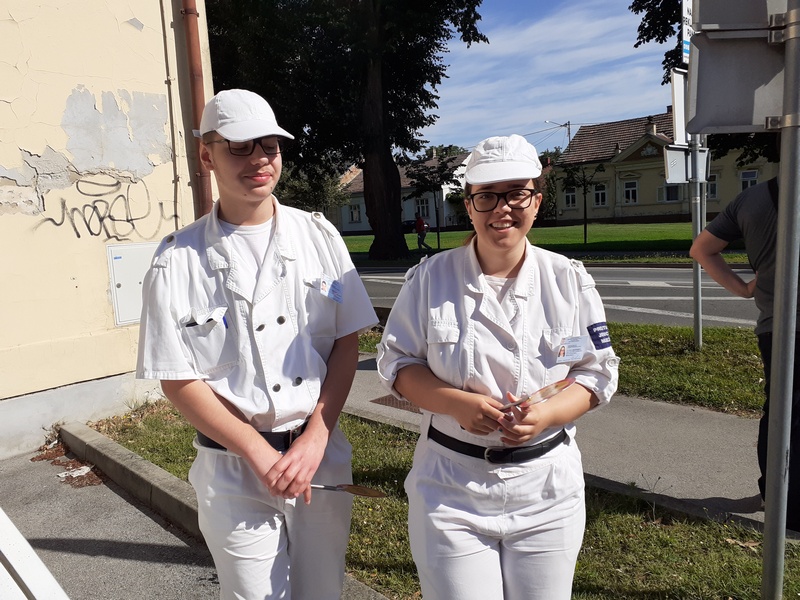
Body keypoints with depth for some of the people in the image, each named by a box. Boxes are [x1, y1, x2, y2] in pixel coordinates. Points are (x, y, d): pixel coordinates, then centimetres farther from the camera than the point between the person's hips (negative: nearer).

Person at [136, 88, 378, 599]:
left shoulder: (318, 235, 0)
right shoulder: (178, 260, -6)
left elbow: (347, 342, -1)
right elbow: (178, 381, -6)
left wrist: (314, 440, -9)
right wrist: (261, 455, -12)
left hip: (322, 452, 3)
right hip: (234, 467, -2)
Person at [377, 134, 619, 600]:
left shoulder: (570, 280, -1)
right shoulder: (430, 278, -5)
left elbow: (599, 370, 2)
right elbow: (397, 363, -1)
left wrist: (548, 414, -17)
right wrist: (457, 403, -18)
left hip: (548, 490, 2)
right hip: (451, 490, -1)